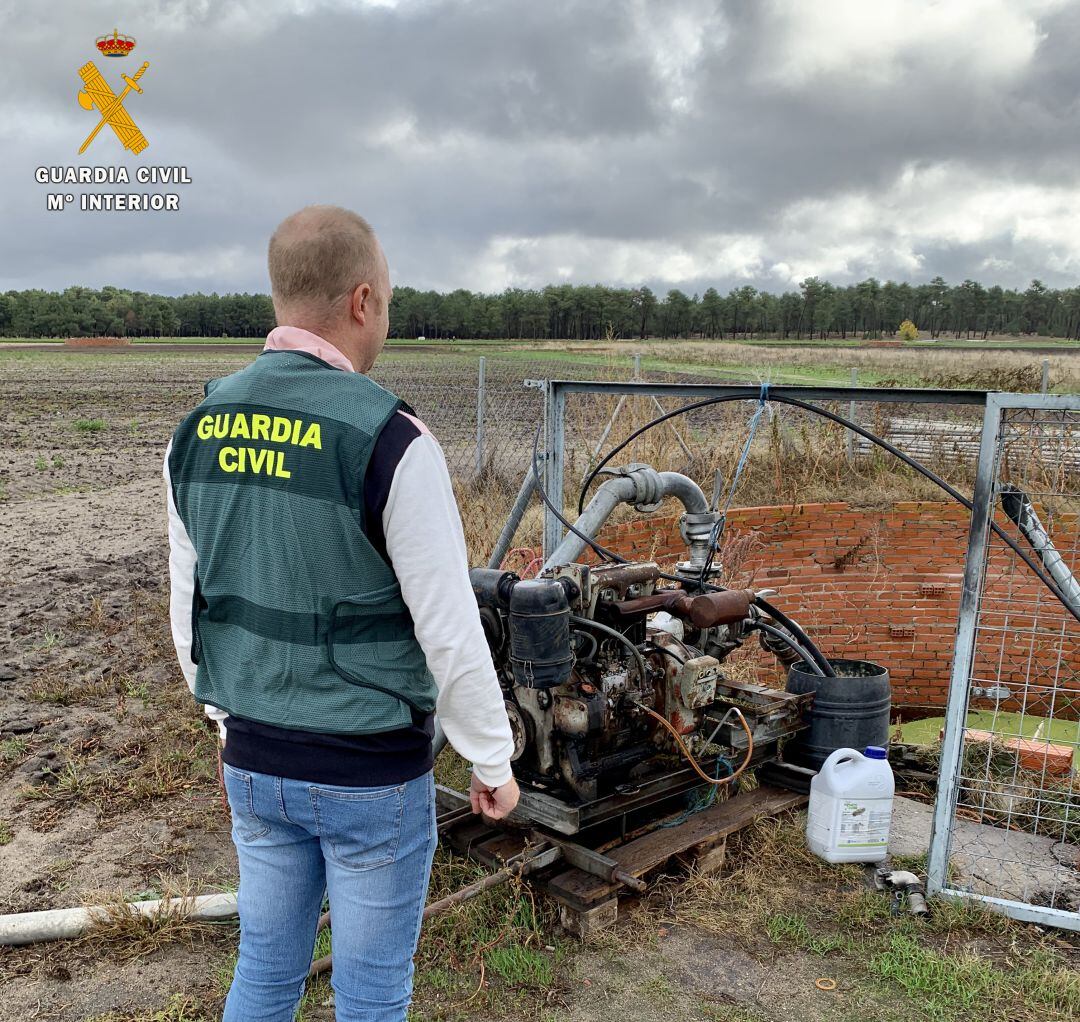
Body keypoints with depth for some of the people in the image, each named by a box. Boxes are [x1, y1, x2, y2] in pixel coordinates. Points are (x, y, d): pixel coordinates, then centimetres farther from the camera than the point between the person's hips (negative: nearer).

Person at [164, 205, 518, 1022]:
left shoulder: (199, 430, -2)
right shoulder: (391, 440, -22)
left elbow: (189, 610, 6)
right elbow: (451, 634, -19)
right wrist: (493, 762, -4)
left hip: (255, 764, 6)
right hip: (374, 773, -6)